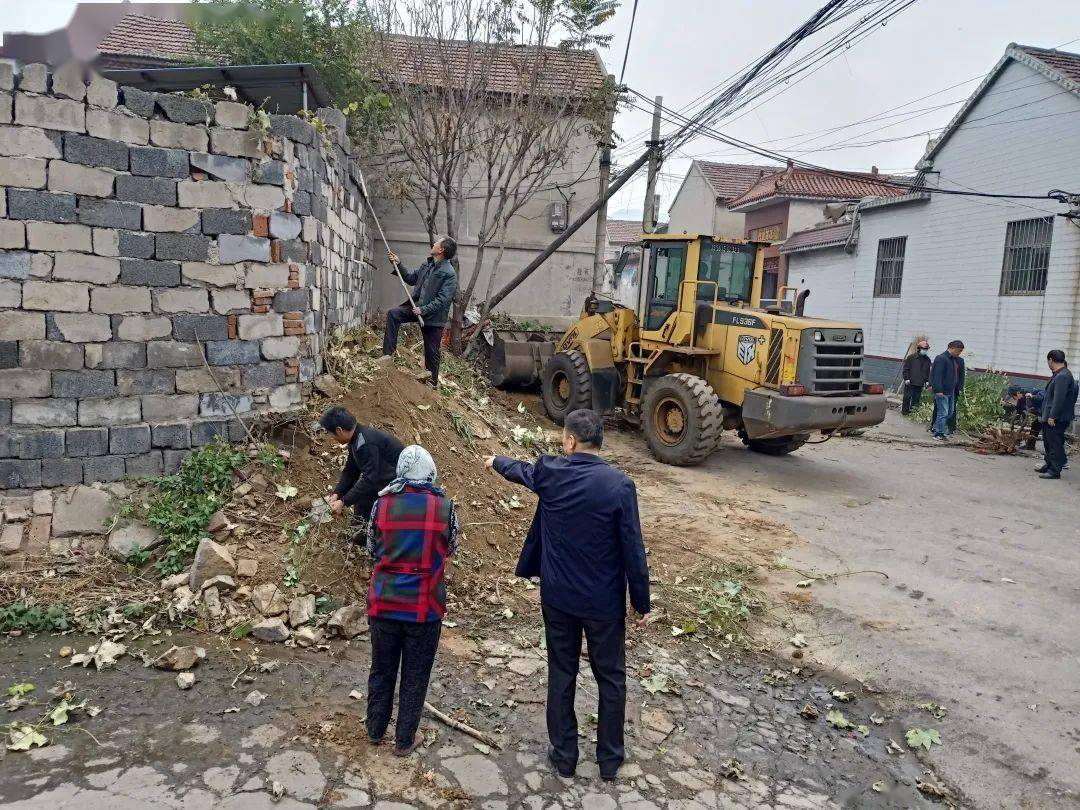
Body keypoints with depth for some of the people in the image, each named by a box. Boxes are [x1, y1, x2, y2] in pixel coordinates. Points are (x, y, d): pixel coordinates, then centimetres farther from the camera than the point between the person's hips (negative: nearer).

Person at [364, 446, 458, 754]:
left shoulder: (381, 504, -6)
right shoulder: (444, 507, -10)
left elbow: (372, 550, 8)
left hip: (384, 603, 2)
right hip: (424, 608, -2)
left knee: (381, 670, 20)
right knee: (415, 676, 14)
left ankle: (374, 730, 38)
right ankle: (404, 740, 26)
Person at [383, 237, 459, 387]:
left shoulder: (449, 274, -20)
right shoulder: (427, 265, 4)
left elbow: (442, 300, -24)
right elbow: (412, 279, 18)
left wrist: (423, 310, -28)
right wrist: (398, 264, 9)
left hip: (433, 315, -7)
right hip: (417, 307, 7)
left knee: (432, 351, 3)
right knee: (393, 314, -12)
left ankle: (432, 382, 19)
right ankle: (388, 352, -9)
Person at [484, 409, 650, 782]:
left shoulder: (549, 472, -10)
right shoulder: (620, 485, -18)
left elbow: (519, 470, 15)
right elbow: (633, 550, -14)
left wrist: (496, 462, 38)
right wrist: (642, 602, -2)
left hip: (558, 596, 2)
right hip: (605, 601, -2)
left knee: (561, 674, 17)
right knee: (610, 677, 16)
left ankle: (564, 754, 30)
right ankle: (609, 758, 28)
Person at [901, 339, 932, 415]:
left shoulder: (927, 360, 12)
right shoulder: (911, 357, -2)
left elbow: (928, 371, 19)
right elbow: (906, 369, -2)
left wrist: (927, 381, 10)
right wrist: (906, 378, -8)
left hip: (920, 383, 4)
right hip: (910, 382, -4)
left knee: (916, 398, 4)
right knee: (907, 397, -1)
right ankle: (904, 410, 8)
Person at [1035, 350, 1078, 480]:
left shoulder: (1063, 376, -18)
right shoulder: (1057, 375, 14)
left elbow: (1059, 398, -23)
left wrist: (1052, 416, -23)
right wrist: (1044, 414, 24)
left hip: (1057, 419, -10)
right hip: (1049, 417, 10)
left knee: (1055, 444, -5)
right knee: (1048, 442, 19)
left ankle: (1055, 470, -1)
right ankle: (1049, 465, 30)